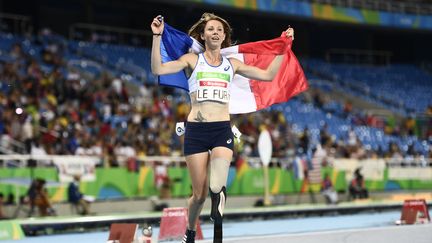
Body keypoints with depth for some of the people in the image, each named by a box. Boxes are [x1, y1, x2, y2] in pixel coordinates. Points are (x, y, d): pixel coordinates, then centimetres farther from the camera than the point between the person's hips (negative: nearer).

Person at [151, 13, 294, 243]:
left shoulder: (232, 64, 14)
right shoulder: (192, 60, 7)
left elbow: (268, 75, 15)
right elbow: (158, 69, -6)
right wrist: (157, 37, -14)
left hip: (222, 130, 1)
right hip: (196, 130, -1)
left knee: (217, 189, -26)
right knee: (199, 194, 5)